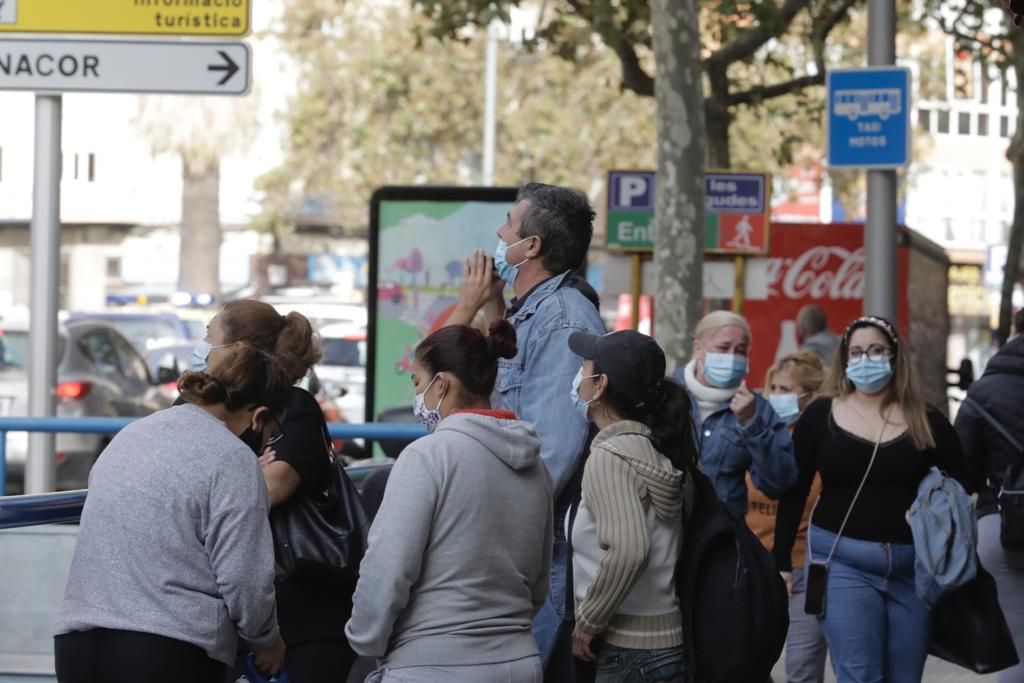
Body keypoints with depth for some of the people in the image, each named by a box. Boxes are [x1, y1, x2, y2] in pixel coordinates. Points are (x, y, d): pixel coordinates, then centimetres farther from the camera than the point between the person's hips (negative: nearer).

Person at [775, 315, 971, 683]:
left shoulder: (926, 421, 4)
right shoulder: (820, 415, 2)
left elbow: (960, 486, 9)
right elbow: (793, 491, 5)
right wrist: (780, 560, 2)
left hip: (915, 566, 2)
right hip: (843, 560, -2)